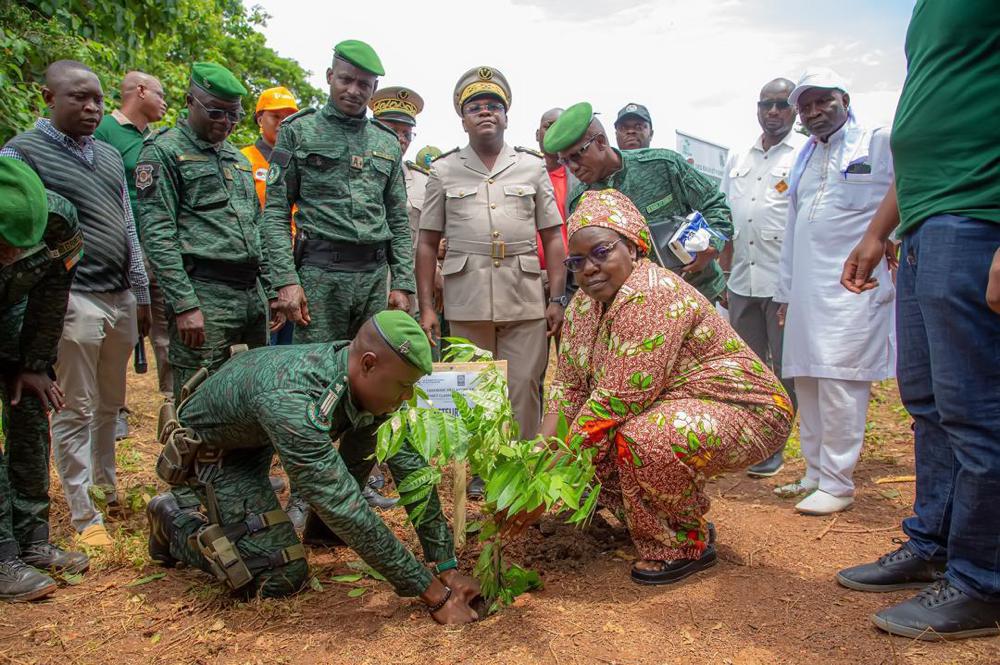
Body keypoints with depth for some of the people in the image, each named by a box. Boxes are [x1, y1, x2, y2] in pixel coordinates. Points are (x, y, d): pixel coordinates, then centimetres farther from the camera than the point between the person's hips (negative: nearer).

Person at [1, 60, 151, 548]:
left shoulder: (109, 155, 15)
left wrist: (141, 295, 17)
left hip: (119, 297, 6)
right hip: (73, 300, -6)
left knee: (110, 404, 17)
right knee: (76, 411, 2)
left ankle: (107, 486, 34)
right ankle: (84, 516, 12)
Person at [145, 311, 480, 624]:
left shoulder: (369, 378, -21)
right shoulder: (290, 399, -43)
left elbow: (410, 467, -16)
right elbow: (344, 508, -42)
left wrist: (447, 568, -19)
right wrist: (435, 595, -37)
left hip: (262, 439, 7)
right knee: (281, 577, -13)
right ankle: (173, 522, 7)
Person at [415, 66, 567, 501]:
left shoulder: (532, 166, 11)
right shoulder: (444, 171, 10)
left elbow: (552, 237, 10)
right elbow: (427, 242, 9)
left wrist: (557, 298, 2)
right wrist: (426, 306, 3)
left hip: (525, 295, 0)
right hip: (467, 296, 0)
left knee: (524, 387, 1)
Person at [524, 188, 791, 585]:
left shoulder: (650, 296, -26)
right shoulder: (585, 302, 2)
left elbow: (621, 397, -30)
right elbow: (569, 384, 0)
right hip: (677, 408, 9)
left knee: (643, 440, -34)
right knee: (586, 438, -4)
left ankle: (686, 545, -6)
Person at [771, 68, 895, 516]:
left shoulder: (882, 144, 3)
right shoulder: (805, 158, 23)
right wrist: (785, 290, 20)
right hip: (807, 289, 7)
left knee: (839, 380, -11)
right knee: (806, 380, 7)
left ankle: (837, 483, -3)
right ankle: (815, 473, 17)